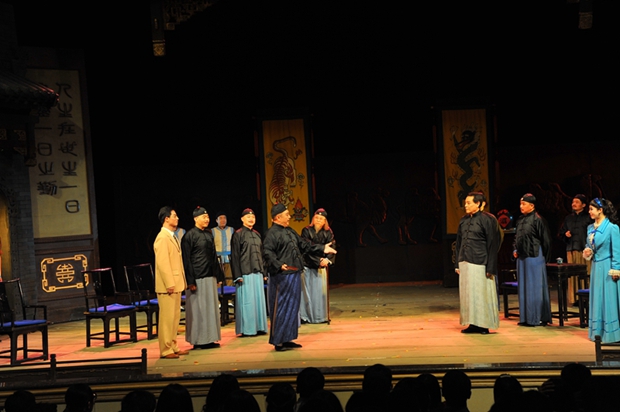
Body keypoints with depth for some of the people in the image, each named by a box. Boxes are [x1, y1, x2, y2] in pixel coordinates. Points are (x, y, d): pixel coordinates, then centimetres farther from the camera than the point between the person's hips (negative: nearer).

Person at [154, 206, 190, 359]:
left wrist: (178, 283, 17)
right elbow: (162, 263, -20)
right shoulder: (163, 238, -14)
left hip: (176, 284, 10)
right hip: (168, 285, -10)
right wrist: (169, 284, -22)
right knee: (167, 318, -5)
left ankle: (173, 346, 21)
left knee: (175, 317, 13)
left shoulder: (172, 237, 17)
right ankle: (165, 350, 0)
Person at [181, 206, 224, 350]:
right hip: (197, 278, -7)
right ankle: (199, 341, 5)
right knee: (198, 309, -2)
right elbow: (186, 260, -11)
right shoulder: (189, 235, -8)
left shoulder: (209, 234, 13)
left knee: (211, 308, 9)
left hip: (210, 277, 8)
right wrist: (190, 281, -16)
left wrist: (218, 275, 15)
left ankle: (209, 339, 17)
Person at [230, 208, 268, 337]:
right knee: (247, 300, -4)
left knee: (259, 299, 7)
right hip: (245, 273, -6)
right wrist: (238, 275, -14)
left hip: (257, 273, 6)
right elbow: (234, 256, -8)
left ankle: (259, 327, 14)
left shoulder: (257, 234, 15)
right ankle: (246, 329, 2)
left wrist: (263, 272, 14)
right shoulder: (238, 234, -4)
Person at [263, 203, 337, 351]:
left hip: (294, 275, 10)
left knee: (292, 307, 14)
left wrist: (322, 248, 26)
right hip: (282, 277, -10)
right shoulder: (272, 233, -13)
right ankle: (278, 341, 4)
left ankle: (287, 339, 22)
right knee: (281, 308, -4)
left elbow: (304, 245, 26)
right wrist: (279, 265, -38)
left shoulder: (290, 231, 17)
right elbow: (267, 253, -24)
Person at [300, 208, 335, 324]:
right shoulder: (306, 231, -3)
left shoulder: (328, 233, 5)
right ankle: (305, 316, 2)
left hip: (321, 266, 2)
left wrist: (327, 259, -21)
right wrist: (319, 260, -17)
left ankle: (320, 316, 12)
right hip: (307, 265, -2)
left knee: (321, 291, 4)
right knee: (307, 290, -2)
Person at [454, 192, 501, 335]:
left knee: (481, 293, -2)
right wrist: (457, 264, 11)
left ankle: (484, 325, 6)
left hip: (479, 264, -7)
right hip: (465, 263, 7)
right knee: (467, 293, 8)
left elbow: (493, 244, -10)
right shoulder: (464, 220, 12)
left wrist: (490, 268, -14)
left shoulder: (487, 219, -8)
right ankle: (473, 324, 15)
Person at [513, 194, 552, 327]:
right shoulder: (520, 220, 11)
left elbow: (545, 240, -9)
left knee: (535, 286, -2)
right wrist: (515, 250, 8)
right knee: (523, 287, 11)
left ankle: (538, 318, 5)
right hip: (522, 257, 8)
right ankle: (526, 317, 18)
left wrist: (543, 258, -4)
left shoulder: (538, 220, -12)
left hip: (534, 257, -8)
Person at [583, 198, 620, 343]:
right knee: (597, 299, 11)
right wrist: (587, 252, -2)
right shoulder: (590, 228, 9)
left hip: (607, 267, -7)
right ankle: (598, 331, 19)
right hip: (596, 267, 7)